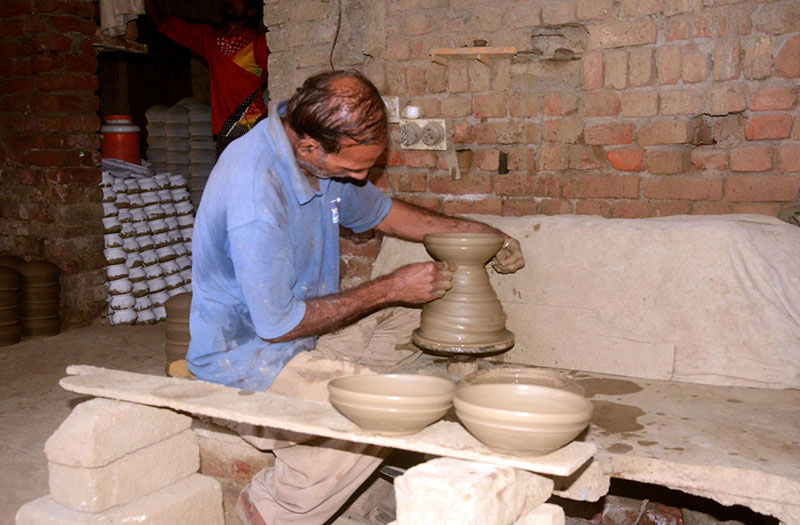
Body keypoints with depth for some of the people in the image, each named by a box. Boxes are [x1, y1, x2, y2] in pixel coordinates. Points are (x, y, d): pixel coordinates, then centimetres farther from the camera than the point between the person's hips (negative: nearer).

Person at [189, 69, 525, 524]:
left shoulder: (325, 154, -4)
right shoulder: (255, 196, -31)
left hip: (300, 332, 9)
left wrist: (474, 231, 3)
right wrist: (391, 290, -19)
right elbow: (279, 326, -25)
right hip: (245, 355, -9)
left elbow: (379, 211, 14)